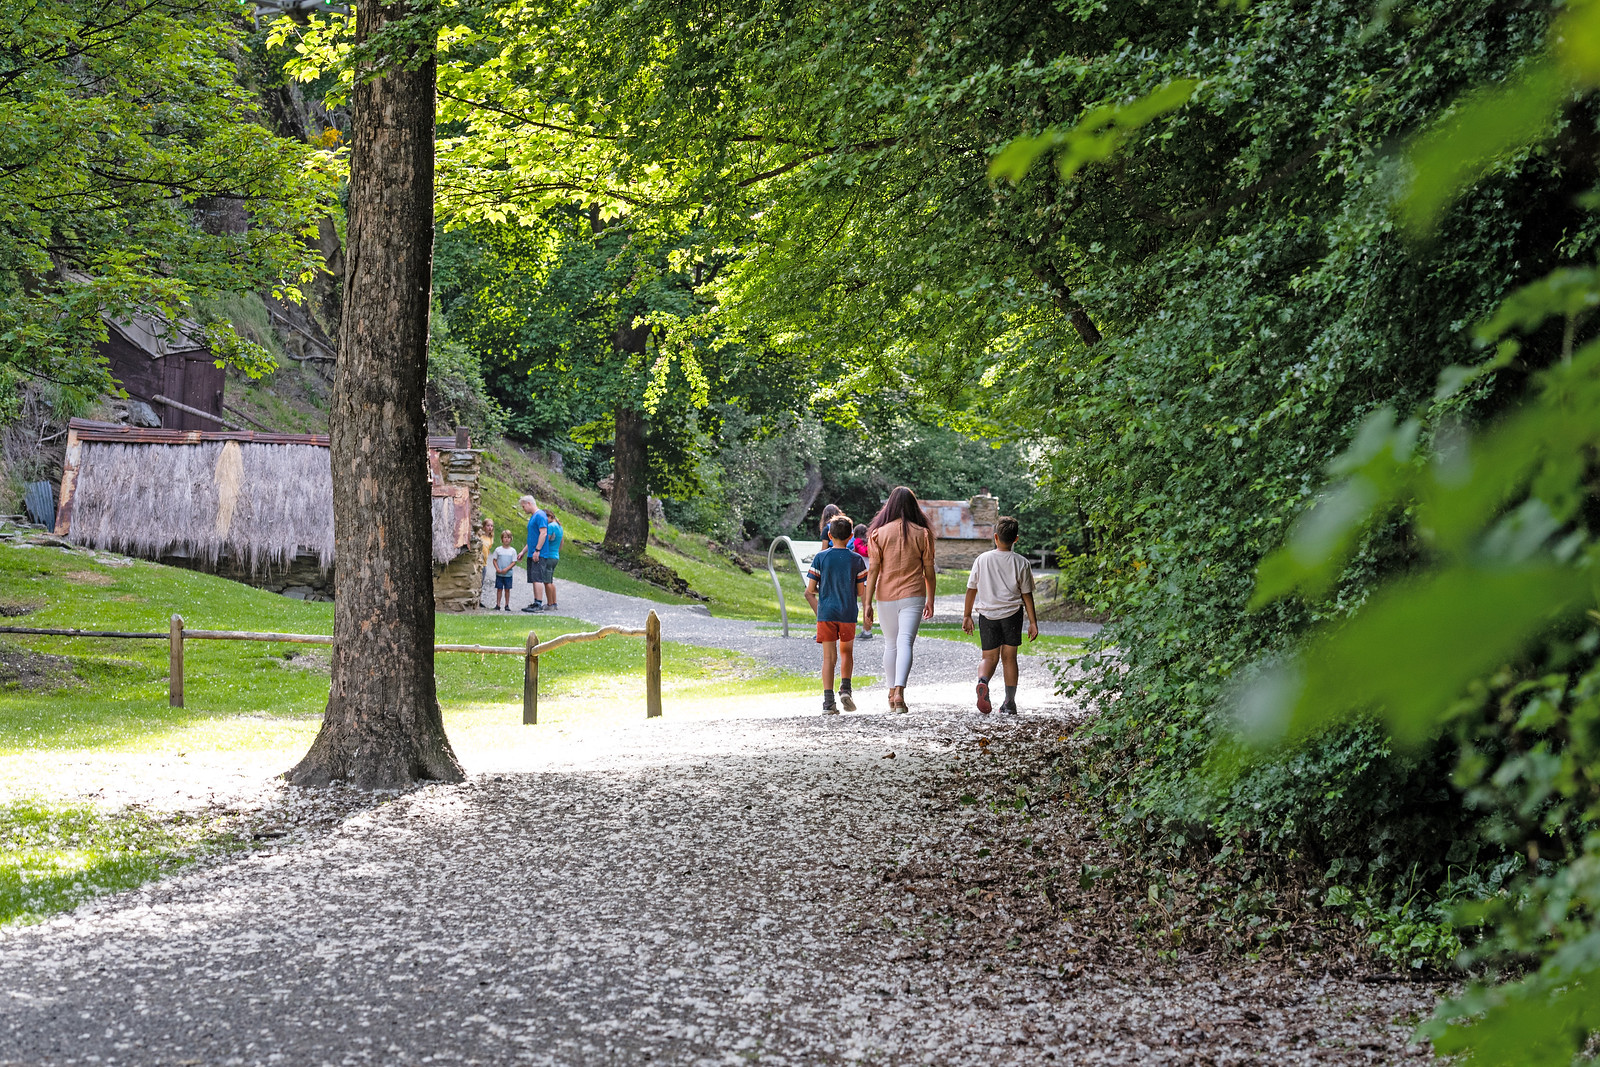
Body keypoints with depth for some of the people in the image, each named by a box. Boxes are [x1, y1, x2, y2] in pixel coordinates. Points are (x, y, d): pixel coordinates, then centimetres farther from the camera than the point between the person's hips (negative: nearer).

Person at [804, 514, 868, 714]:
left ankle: (828, 702, -5)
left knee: (828, 656, 2)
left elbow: (810, 591, -3)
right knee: (846, 652, 21)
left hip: (826, 614, 0)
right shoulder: (856, 560, -2)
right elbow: (861, 592, -1)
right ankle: (845, 689, 3)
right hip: (848, 615, 0)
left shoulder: (820, 558, -3)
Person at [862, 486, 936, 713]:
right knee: (905, 643, -7)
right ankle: (899, 693, -24)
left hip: (886, 597, 1)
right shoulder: (923, 534, -2)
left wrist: (868, 604, -3)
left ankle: (892, 693, 25)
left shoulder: (879, 533, -3)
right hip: (913, 595, -1)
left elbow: (873, 570, -5)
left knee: (890, 645, 15)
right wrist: (930, 600, 13)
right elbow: (928, 570, 2)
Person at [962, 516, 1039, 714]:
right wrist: (1033, 622, 7)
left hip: (987, 615, 0)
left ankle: (982, 682, -26)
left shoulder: (982, 560, -1)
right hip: (1011, 614, 0)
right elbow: (1027, 595, 0)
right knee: (1009, 657, 9)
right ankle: (1010, 703, 11)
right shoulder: (1021, 563, -3)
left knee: (989, 657, 7)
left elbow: (971, 589, 4)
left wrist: (967, 616, 15)